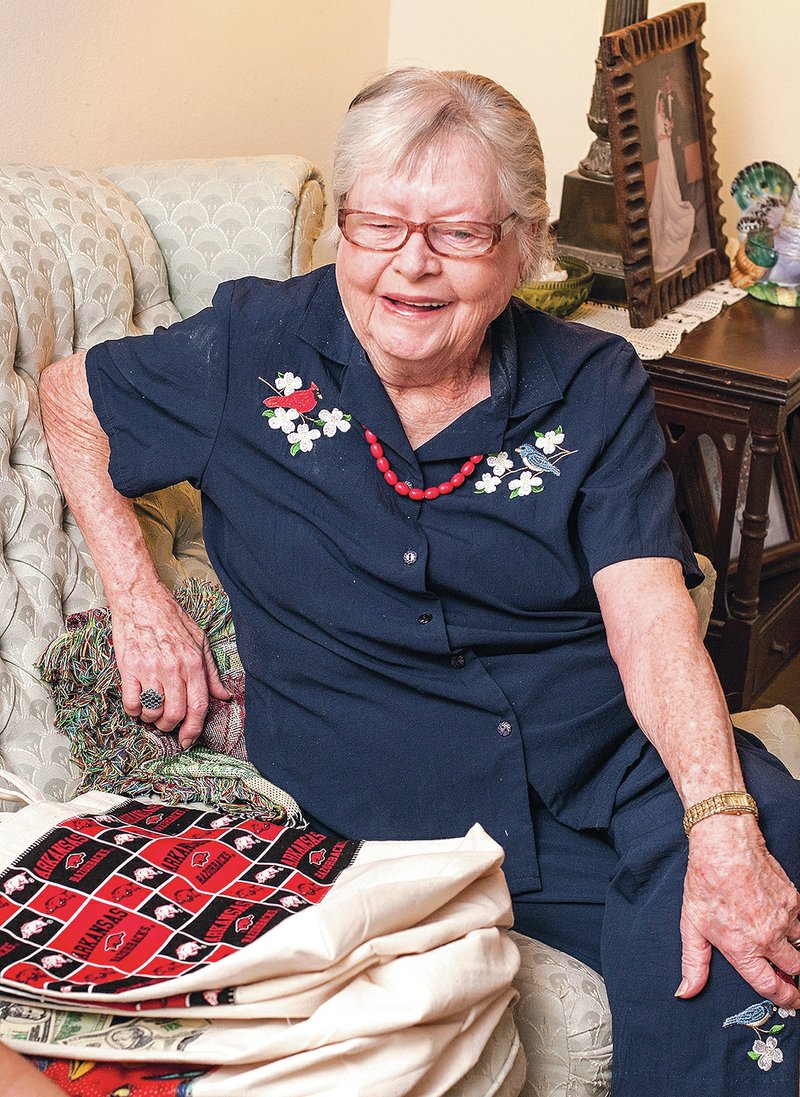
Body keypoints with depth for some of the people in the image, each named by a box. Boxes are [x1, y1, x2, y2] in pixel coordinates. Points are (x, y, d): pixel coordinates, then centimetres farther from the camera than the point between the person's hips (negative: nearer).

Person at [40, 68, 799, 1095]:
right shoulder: (254, 351, 2)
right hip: (377, 808, -1)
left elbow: (649, 618, -9)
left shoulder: (595, 386, 2)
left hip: (620, 771, 2)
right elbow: (67, 394, 18)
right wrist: (138, 598, 7)